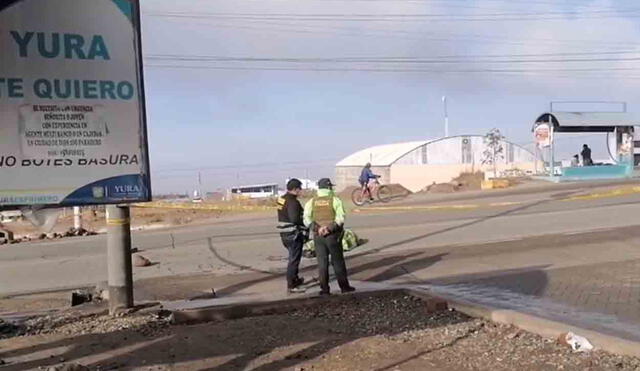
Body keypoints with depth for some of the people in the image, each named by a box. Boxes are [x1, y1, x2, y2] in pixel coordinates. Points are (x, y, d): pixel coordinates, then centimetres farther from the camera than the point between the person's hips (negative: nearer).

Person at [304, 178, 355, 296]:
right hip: (333, 235, -2)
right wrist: (330, 228, -15)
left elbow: (307, 219, -6)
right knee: (338, 262, 8)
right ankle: (344, 286, 15)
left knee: (322, 263, 7)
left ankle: (324, 289, 8)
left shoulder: (311, 201, 4)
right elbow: (340, 218, -16)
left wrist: (316, 228, -12)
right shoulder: (335, 200, -5)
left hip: (318, 236, 2)